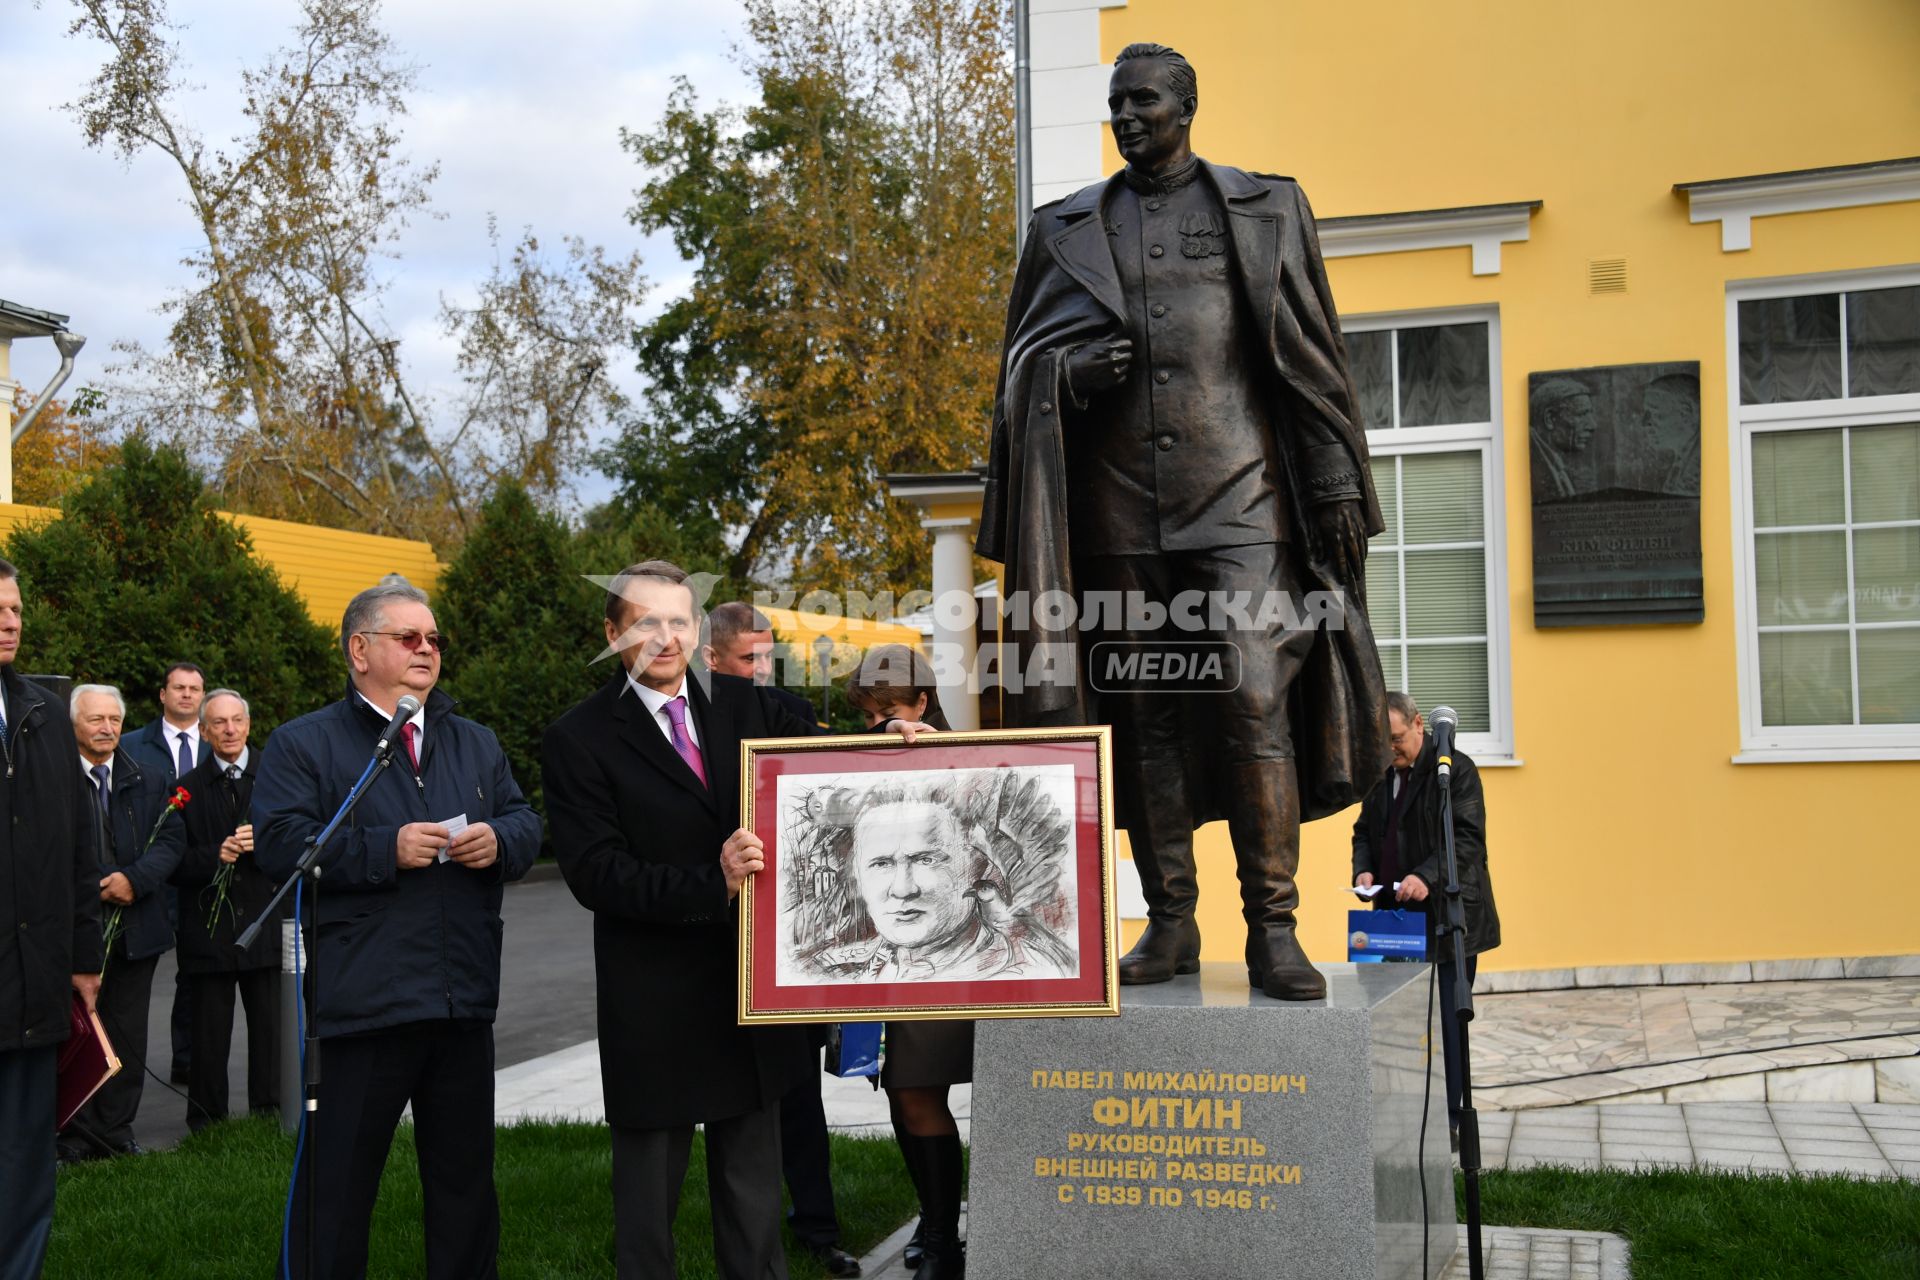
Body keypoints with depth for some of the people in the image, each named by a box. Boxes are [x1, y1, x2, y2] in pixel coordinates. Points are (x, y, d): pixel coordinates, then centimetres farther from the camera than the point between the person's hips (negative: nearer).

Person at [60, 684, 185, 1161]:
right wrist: (95, 889, -16)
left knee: (128, 1034, 8)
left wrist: (135, 879, -13)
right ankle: (76, 1135, 12)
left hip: (135, 926, 4)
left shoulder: (148, 782, 11)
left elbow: (171, 839, 4)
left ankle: (116, 1130, 17)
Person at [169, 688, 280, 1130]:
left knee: (271, 1030, 3)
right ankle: (205, 1126, 15)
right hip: (208, 930, 0)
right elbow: (174, 864, 3)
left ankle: (269, 1118, 13)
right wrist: (214, 857, -14)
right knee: (209, 1039, 5)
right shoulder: (188, 788, 6)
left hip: (266, 924, 0)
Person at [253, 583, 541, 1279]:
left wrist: (499, 840, -10)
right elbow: (280, 843, -12)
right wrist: (386, 850, -19)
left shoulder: (477, 744, 17)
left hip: (463, 1000, 5)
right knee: (337, 1187, 4)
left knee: (466, 1178, 15)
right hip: (358, 1005, -5)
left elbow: (526, 823, 12)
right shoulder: (303, 744, 0)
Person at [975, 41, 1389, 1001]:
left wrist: (1337, 485, 0)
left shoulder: (1266, 211, 11)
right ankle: (1170, 922, 11)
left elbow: (1315, 357, 8)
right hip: (1116, 510, 2)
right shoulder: (1064, 229, 16)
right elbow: (1022, 359, 17)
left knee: (1254, 701, -12)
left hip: (1240, 499, -2)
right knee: (1143, 715, 3)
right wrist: (1069, 371, -6)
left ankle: (1272, 929, -7)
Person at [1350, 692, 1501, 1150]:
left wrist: (1427, 876, -29)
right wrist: (1364, 869, 0)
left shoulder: (1455, 769, -8)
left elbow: (1468, 837, -15)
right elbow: (1364, 830, 21)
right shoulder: (1381, 774, 14)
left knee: (1446, 1022, -3)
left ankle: (1449, 1121, 6)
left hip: (1447, 918, -6)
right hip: (1398, 916, 6)